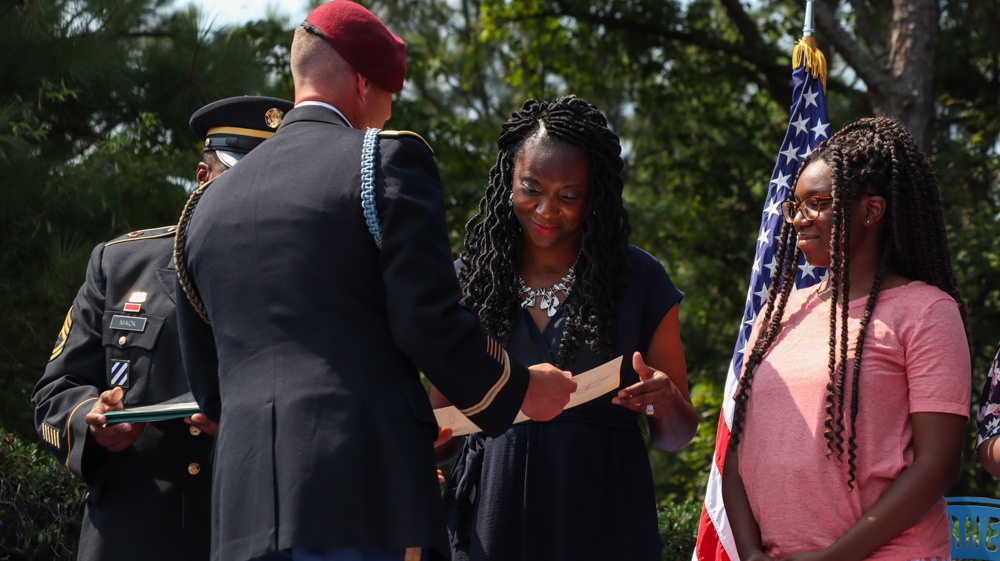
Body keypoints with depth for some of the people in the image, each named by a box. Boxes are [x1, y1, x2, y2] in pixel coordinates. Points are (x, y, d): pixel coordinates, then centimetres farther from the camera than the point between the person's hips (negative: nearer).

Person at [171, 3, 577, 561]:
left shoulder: (208, 205, 18)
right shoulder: (390, 160, 0)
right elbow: (430, 322, -9)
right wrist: (520, 388, 8)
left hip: (245, 511, 6)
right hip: (366, 494, -6)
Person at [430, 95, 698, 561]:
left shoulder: (639, 278, 4)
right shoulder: (470, 277, 6)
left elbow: (676, 435, 7)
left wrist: (665, 402, -15)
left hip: (603, 519, -1)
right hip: (492, 518, 1)